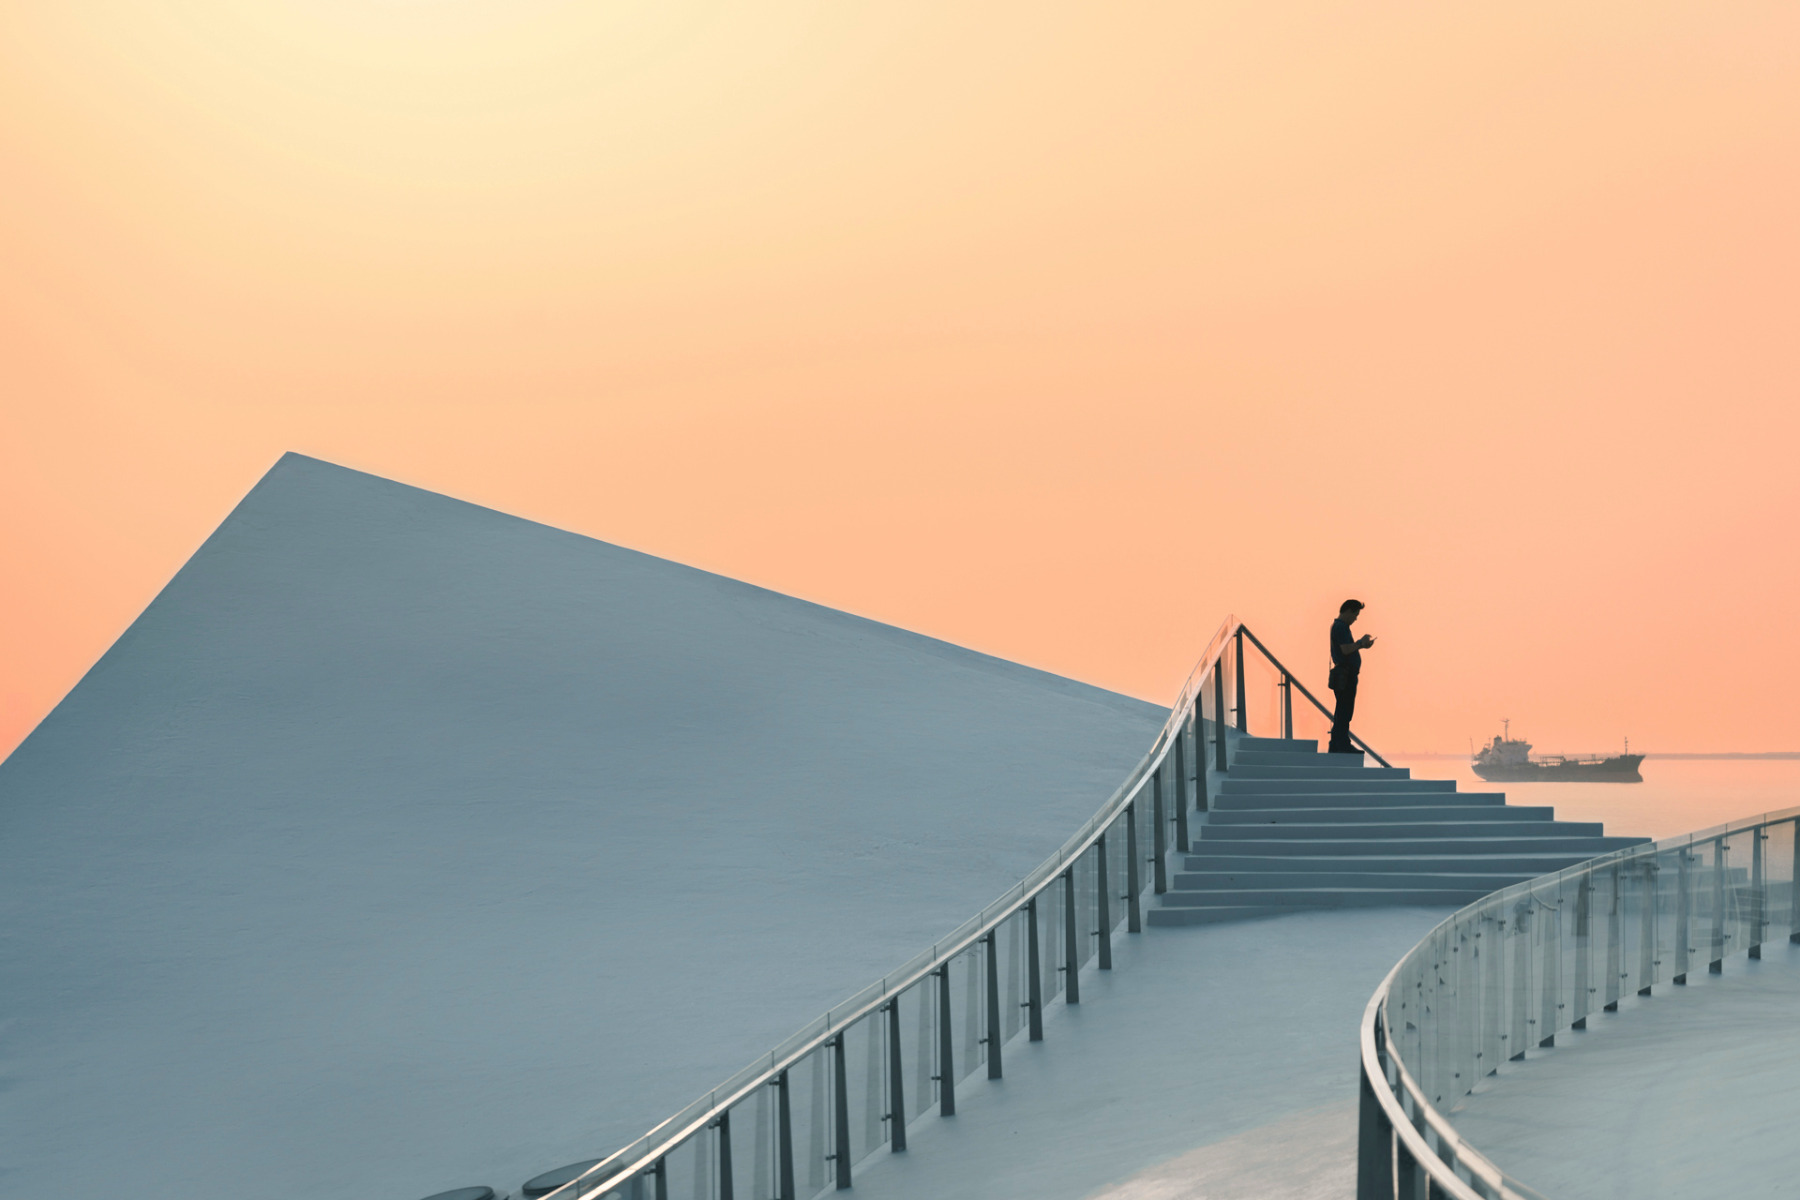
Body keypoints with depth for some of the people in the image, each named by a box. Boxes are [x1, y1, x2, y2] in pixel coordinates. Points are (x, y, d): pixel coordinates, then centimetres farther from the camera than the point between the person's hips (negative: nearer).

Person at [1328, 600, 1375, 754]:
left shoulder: (1340, 626, 21)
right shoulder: (1340, 627, -12)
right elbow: (1345, 649, -21)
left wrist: (1361, 644, 14)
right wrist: (1361, 643, -8)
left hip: (1346, 675, 11)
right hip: (1345, 675, -11)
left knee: (1345, 711, 12)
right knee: (1344, 711, -10)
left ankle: (1343, 745, 16)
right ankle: (1339, 745, -9)